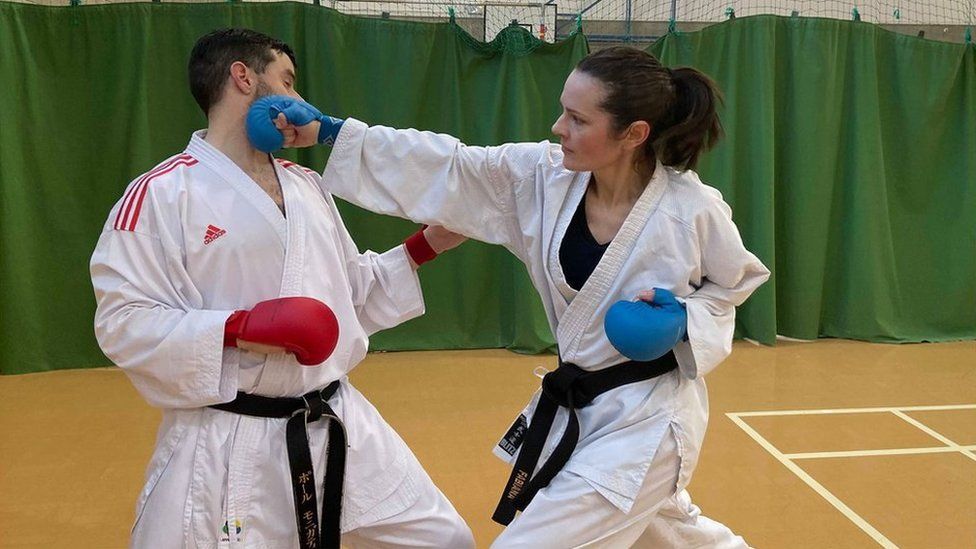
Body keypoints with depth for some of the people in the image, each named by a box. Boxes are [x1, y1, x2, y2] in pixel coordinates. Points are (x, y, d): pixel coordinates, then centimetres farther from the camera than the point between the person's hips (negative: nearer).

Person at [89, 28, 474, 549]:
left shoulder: (306, 186, 12)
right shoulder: (161, 193, -11)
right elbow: (124, 321, -15)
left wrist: (425, 246, 11)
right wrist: (243, 327, -25)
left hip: (337, 428, 7)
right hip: (226, 449, -6)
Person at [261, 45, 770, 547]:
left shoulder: (692, 209, -21)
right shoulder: (542, 174, -11)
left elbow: (735, 280, -2)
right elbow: (443, 165, -10)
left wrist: (685, 316, -21)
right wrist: (329, 131, -14)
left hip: (645, 419, -6)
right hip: (575, 405, 6)